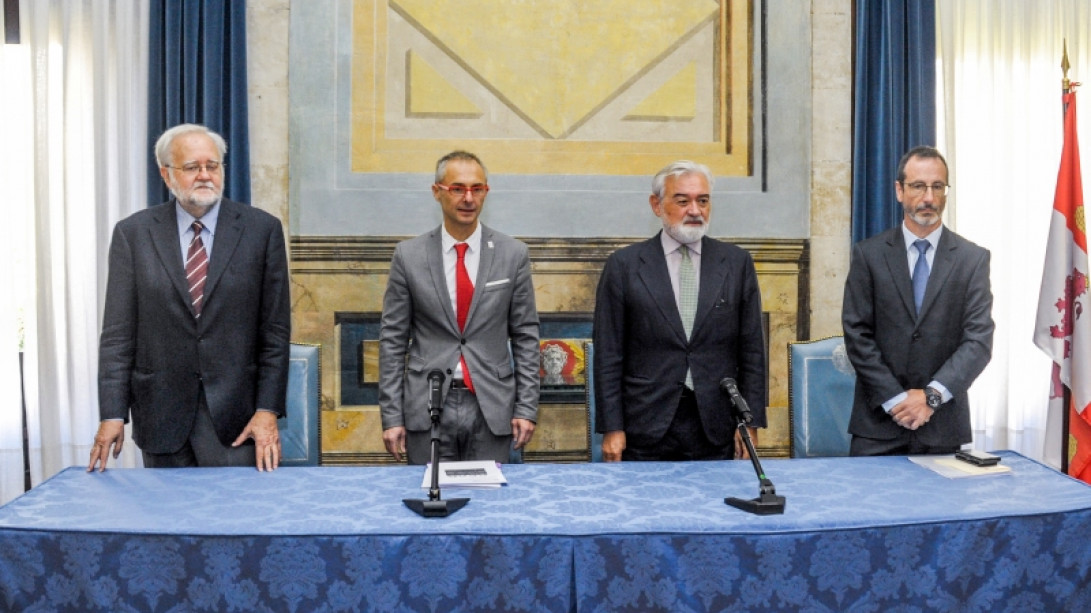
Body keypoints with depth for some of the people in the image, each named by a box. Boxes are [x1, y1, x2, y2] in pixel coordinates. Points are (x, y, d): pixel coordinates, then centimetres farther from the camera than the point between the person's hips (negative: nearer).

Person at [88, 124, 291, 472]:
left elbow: (275, 329, -1)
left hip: (235, 416, -1)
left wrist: (268, 410, -6)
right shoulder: (133, 234, 4)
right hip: (162, 413, 1)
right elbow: (118, 334, 2)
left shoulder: (262, 230, 1)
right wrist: (112, 414, -4)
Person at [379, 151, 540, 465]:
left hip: (492, 408, 1)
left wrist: (526, 408, -1)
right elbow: (393, 339, 2)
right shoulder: (409, 255, 1)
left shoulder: (513, 254, 2)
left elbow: (525, 336, 4)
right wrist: (391, 416, -2)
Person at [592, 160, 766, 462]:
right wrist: (611, 428, -5)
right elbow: (608, 355, -1)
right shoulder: (624, 265, 1)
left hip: (716, 429, 2)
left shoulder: (737, 263, 7)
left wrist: (750, 423, 1)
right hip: (646, 429, -1)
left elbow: (752, 350, 7)